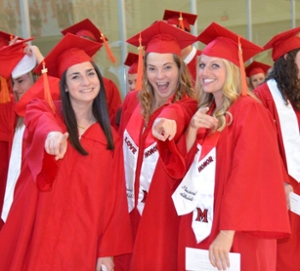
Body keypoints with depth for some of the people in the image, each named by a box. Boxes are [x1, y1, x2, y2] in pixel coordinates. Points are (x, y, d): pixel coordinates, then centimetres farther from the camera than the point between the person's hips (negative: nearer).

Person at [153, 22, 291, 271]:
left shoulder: (249, 111, -11)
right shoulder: (205, 112, 10)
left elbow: (246, 176, -19)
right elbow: (180, 165, 6)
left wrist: (227, 233, -25)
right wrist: (192, 129, -11)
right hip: (202, 225, 7)